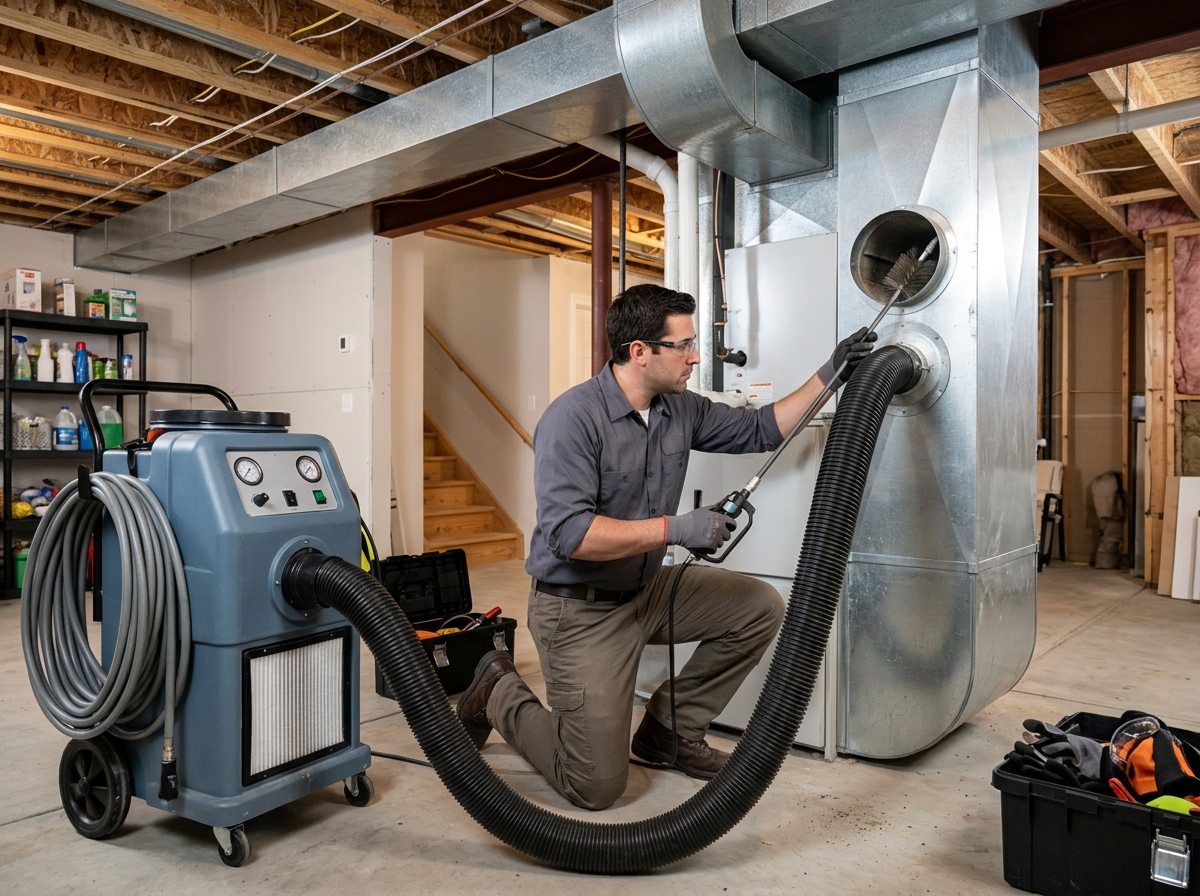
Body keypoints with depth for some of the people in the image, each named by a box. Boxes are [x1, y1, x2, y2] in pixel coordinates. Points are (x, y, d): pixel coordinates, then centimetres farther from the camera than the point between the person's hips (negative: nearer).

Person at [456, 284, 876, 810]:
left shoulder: (681, 409, 0)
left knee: (761, 608, -1)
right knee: (597, 786, -6)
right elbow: (568, 534, -31)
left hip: (647, 589, 8)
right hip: (580, 610, -7)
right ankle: (501, 693, 20)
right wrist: (675, 529, -30)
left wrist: (830, 374, 3)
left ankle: (669, 728, 13)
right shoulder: (573, 418, -24)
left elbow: (759, 430, 10)